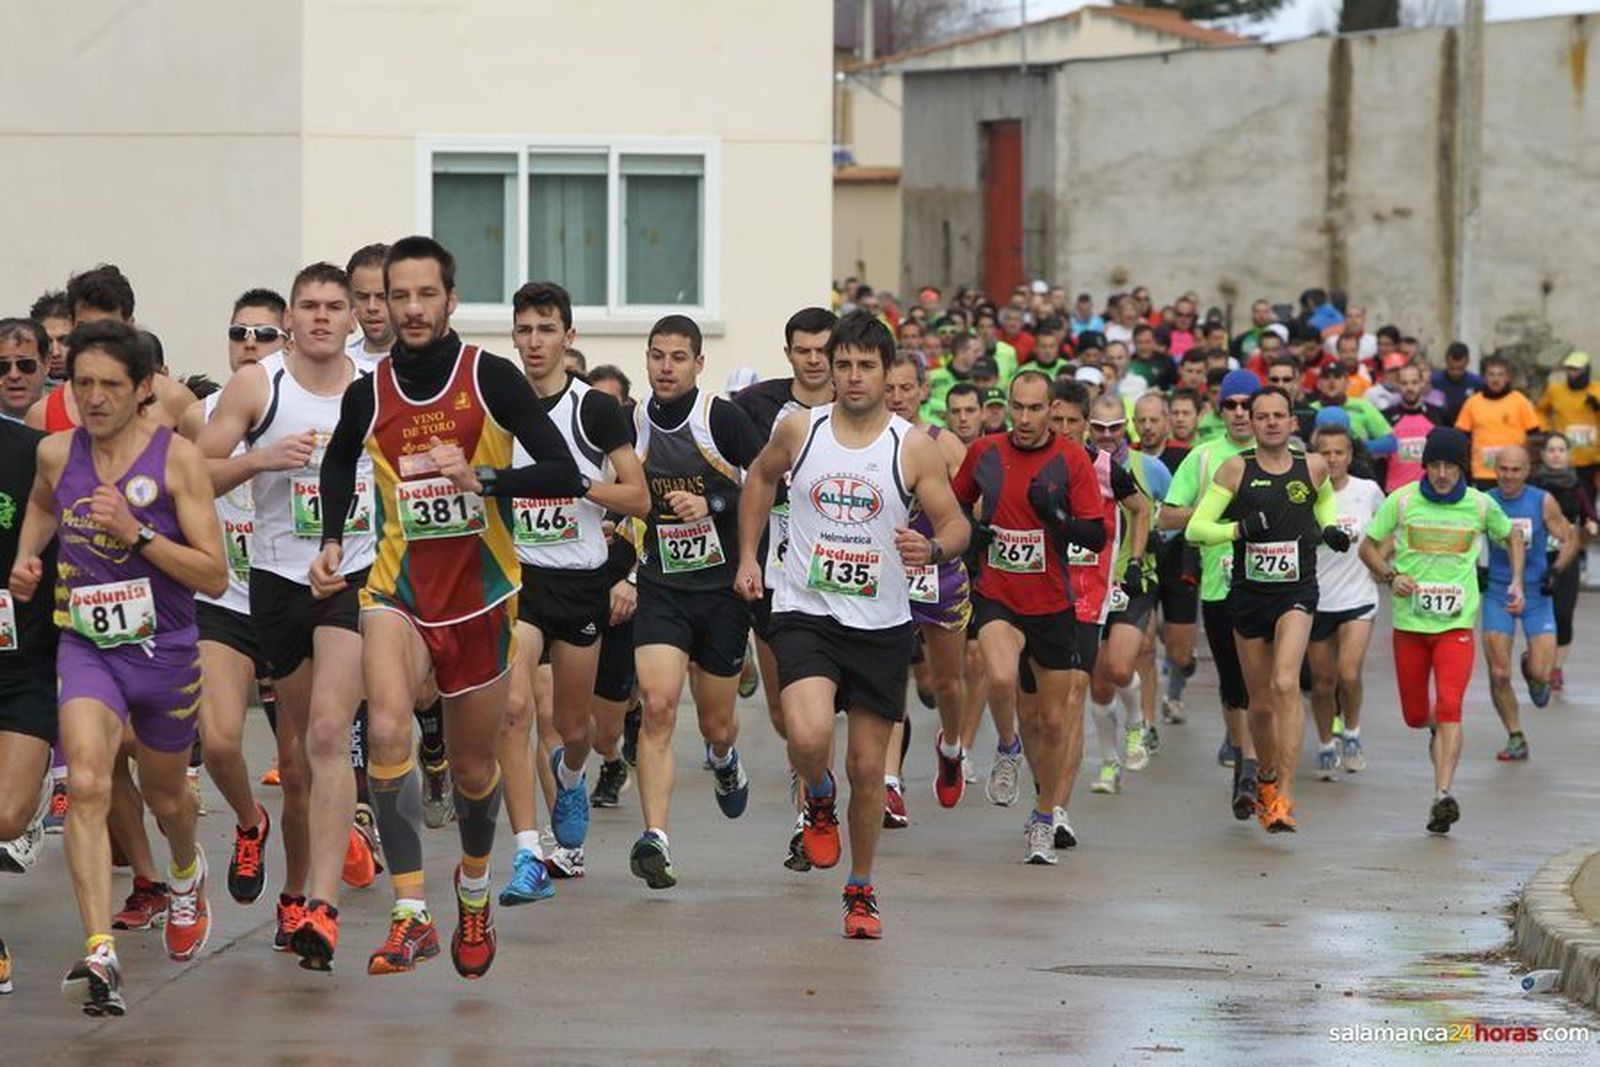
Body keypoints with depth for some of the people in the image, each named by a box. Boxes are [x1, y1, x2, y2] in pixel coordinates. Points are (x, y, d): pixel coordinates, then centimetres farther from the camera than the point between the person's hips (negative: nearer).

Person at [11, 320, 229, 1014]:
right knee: (86, 785, -23)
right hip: (85, 643, 1)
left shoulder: (176, 457, -11)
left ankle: (187, 874, 57)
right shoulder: (57, 453, 0)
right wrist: (26, 557, 11)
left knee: (165, 797, 20)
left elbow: (214, 575, -13)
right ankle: (99, 955, -31)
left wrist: (137, 532, -22)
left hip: (164, 649, -1)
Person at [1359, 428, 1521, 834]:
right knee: (1415, 716, 9)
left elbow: (1511, 537, 21)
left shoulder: (1480, 506, 1)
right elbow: (1369, 547, 8)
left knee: (1449, 707, -19)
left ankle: (1443, 795, -24)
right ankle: (1438, 730, 46)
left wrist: (1517, 582, 8)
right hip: (1409, 621, 1)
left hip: (1456, 623, -1)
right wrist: (1391, 576, -10)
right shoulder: (1402, 501, -1)